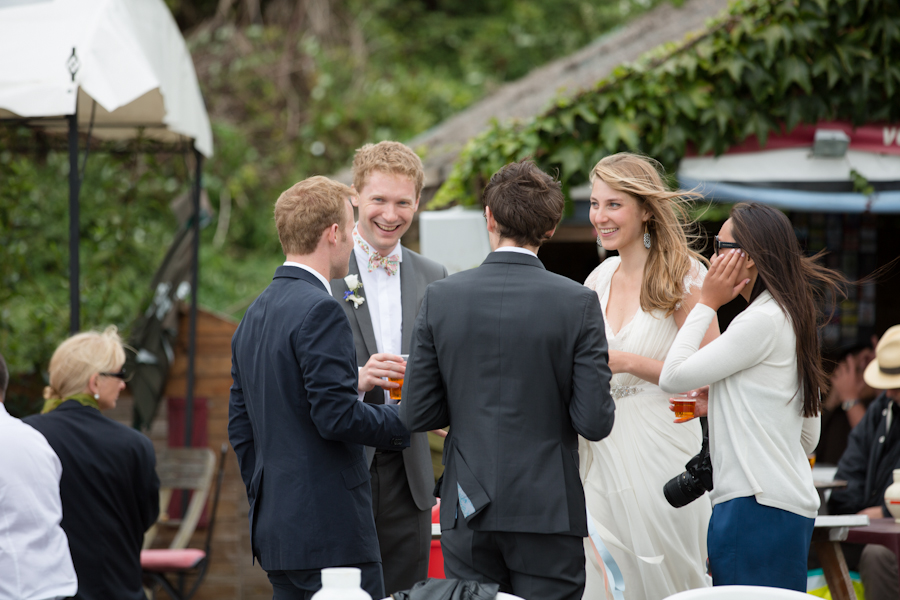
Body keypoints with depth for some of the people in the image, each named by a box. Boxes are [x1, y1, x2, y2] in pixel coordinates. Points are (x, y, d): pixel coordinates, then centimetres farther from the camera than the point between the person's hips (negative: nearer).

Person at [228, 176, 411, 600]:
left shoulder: (255, 314, 15)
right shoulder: (319, 311, -14)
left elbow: (240, 427, 18)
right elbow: (336, 416, -20)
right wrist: (405, 421, -5)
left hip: (275, 528, 9)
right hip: (330, 528, -9)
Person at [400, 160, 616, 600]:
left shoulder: (441, 297, -2)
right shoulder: (577, 303, -7)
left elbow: (416, 415, -1)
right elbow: (595, 422, -10)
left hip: (467, 514, 2)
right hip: (547, 512, -2)